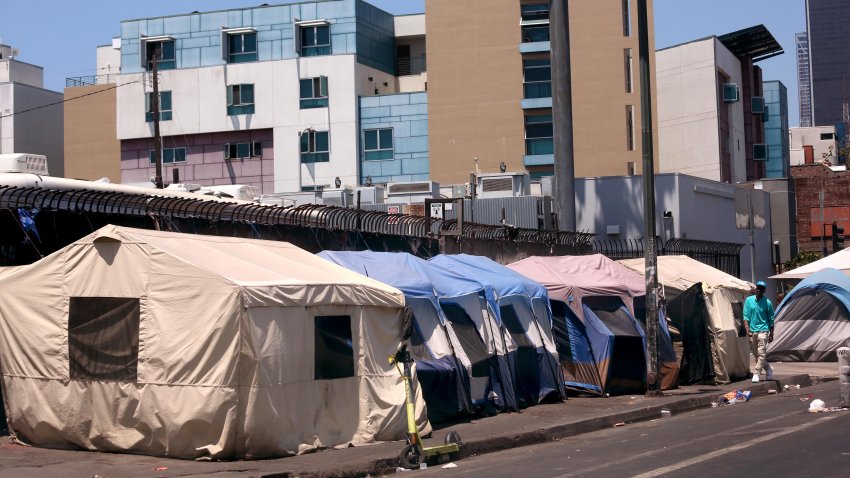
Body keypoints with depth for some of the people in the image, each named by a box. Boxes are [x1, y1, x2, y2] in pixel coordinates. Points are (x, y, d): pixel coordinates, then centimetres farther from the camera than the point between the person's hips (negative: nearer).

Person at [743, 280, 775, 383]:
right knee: (756, 354, 11)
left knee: (761, 353, -12)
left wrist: (771, 334, 4)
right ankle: (768, 368, 32)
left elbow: (771, 320, 5)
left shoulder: (767, 302, -1)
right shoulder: (749, 300, 4)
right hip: (752, 331, 3)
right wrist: (747, 330, -10)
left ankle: (757, 374, -10)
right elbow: (746, 316, 2)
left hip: (763, 330, -3)